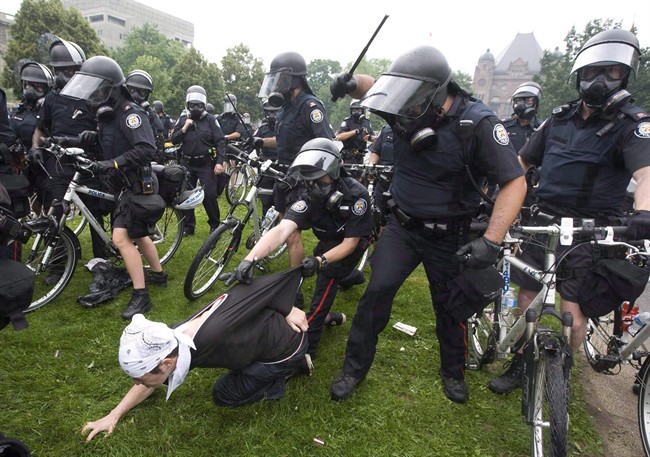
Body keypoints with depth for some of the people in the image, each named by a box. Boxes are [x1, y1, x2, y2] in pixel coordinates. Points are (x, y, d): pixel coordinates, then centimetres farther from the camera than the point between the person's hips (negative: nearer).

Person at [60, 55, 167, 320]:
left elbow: (147, 150, -29)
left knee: (121, 237, -16)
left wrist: (111, 164, -34)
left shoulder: (129, 112, -18)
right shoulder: (107, 113, 11)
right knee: (138, 234, 20)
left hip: (136, 185, -10)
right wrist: (92, 138, -4)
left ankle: (141, 296, -10)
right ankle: (158, 274, 37)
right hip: (124, 185, 10)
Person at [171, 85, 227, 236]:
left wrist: (220, 162, -16)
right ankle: (188, 226, 19)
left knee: (210, 195, -7)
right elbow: (174, 140, 4)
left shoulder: (210, 119, -3)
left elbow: (220, 142, -7)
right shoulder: (182, 119, 8)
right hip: (187, 164, 4)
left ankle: (215, 225, 10)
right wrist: (184, 128, -11)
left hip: (206, 164, -4)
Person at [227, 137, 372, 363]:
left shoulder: (356, 195, -33)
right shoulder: (309, 200, -25)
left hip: (353, 244, -4)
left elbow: (350, 242, -26)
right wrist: (250, 258, -56)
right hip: (329, 242, 5)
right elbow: (281, 230, -40)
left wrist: (320, 260, -42)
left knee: (327, 275, -20)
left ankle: (306, 347, -12)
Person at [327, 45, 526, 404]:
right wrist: (350, 82, -18)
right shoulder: (407, 110, -10)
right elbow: (371, 86, 8)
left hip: (448, 235, -2)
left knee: (449, 305, 13)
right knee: (378, 291, -5)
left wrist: (491, 240, -33)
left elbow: (514, 181, -22)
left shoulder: (477, 123, -22)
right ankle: (354, 368, 14)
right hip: (401, 225, 3)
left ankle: (453, 371, 39)